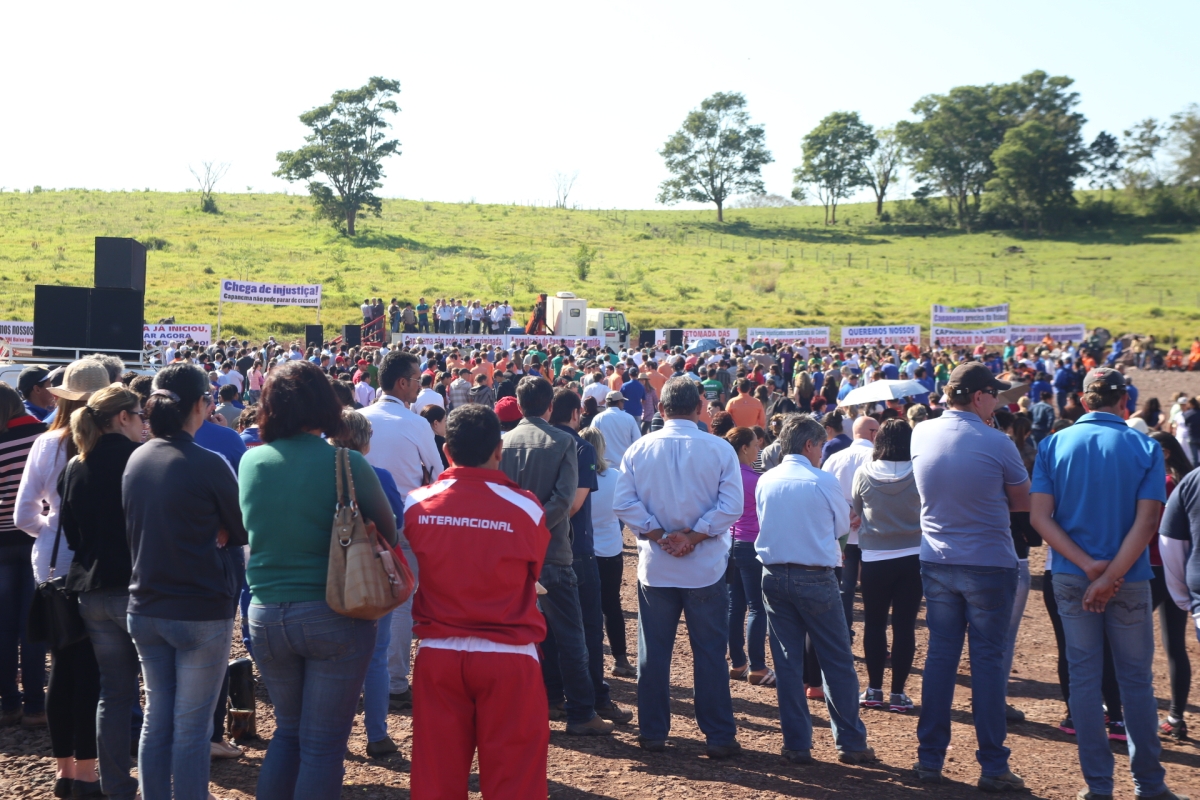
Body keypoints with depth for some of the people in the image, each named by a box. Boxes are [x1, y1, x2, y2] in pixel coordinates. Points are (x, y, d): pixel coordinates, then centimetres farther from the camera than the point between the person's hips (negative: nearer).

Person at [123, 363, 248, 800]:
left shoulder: (136, 459, 2)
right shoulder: (208, 464, -18)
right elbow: (243, 531, -6)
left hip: (145, 608, 6)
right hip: (201, 611, -6)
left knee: (156, 719, 16)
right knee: (192, 727, 3)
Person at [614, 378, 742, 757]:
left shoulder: (639, 449, -2)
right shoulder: (719, 449, -7)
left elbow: (624, 503, -8)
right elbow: (730, 506, -14)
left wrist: (659, 536, -7)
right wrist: (693, 537, -12)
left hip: (654, 566, 2)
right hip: (706, 567, -1)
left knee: (653, 652, 11)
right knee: (710, 654, 6)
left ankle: (652, 733, 17)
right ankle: (719, 737, 10)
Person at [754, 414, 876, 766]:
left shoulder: (765, 482, 2)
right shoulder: (824, 482, -10)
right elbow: (843, 527, 4)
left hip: (774, 576, 4)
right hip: (815, 578, -4)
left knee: (787, 662, 9)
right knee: (837, 660, 7)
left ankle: (797, 744, 13)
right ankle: (850, 743, 12)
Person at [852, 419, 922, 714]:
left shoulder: (863, 473, -8)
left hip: (875, 559, 0)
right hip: (912, 557, 0)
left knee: (874, 625, 11)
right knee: (904, 626, 5)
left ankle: (874, 690, 15)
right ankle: (897, 693, 7)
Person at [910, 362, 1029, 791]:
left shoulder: (921, 434, -1)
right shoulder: (996, 443, -14)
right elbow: (1023, 502, -2)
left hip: (936, 563, 4)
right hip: (989, 564, -4)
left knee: (940, 656, 11)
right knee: (988, 660, 3)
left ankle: (929, 759, 16)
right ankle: (993, 767, 8)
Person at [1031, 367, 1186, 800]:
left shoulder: (1054, 445, -2)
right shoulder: (1145, 448, -5)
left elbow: (1040, 516, -9)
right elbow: (1146, 522, -14)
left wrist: (1088, 566, -13)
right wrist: (1111, 576, -16)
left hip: (1071, 578, 1)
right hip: (1129, 580, -1)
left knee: (1084, 677, 7)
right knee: (1136, 679, 10)